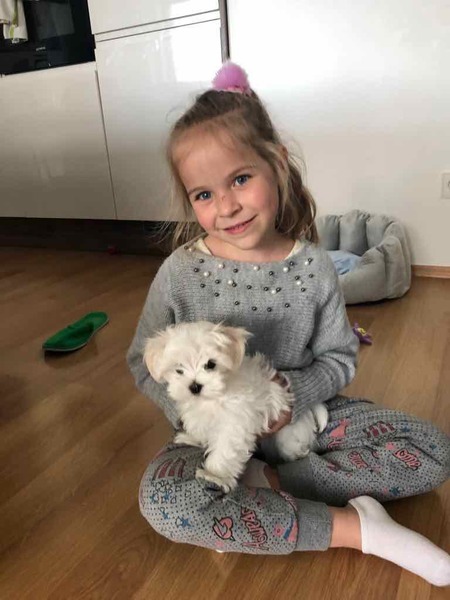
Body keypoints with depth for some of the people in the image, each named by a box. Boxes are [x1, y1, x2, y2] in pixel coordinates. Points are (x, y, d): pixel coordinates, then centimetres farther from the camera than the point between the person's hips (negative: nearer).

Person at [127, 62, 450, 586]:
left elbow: (340, 357, -1)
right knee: (163, 500, -32)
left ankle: (267, 481, -14)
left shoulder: (312, 265, -10)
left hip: (301, 414, 3)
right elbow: (145, 362, -4)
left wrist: (297, 391, -21)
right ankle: (353, 526, -18)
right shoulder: (180, 273, -14)